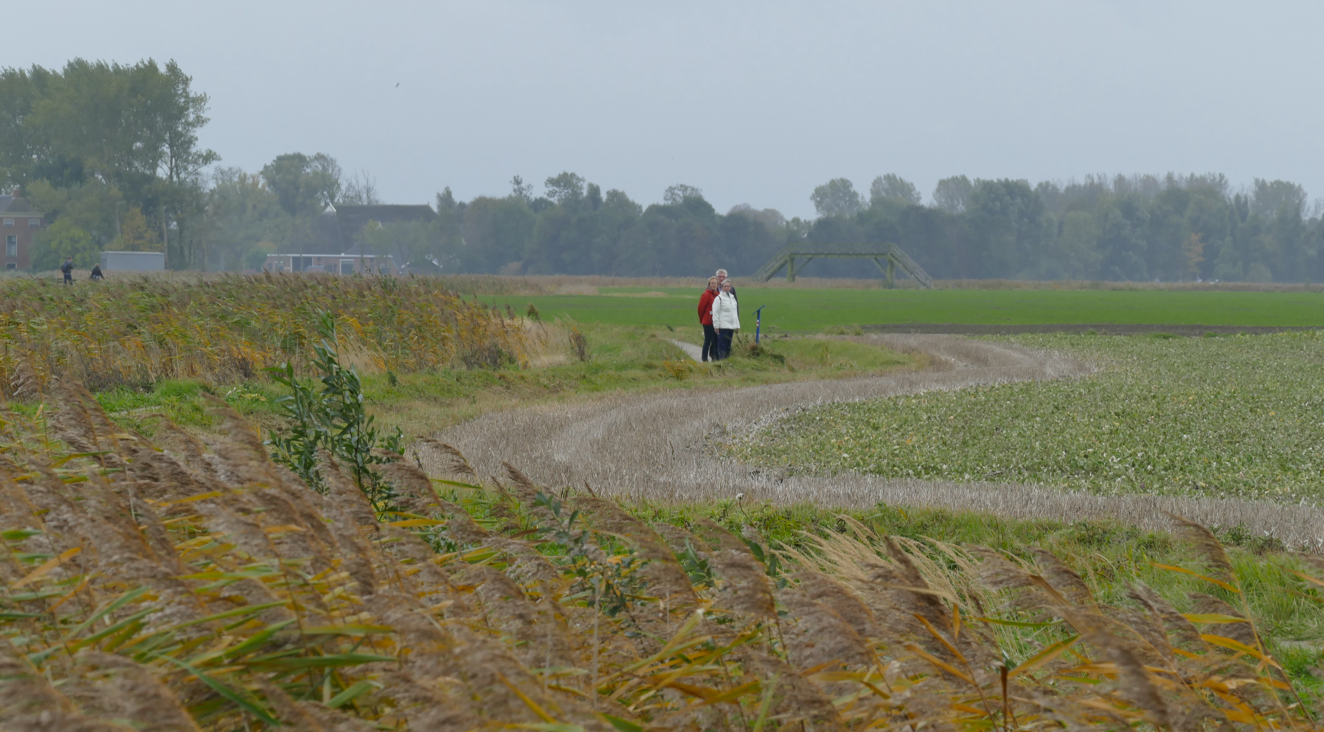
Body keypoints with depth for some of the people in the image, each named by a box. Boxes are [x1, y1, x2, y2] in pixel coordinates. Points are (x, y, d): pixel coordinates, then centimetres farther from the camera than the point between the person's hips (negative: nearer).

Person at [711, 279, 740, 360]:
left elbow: (735, 311, 21)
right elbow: (715, 313, -8)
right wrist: (716, 326, -13)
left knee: (728, 345, 9)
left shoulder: (732, 297, 16)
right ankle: (721, 359, -7)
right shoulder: (718, 298, -6)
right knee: (722, 344, -8)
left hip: (731, 326, 7)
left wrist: (737, 325, 17)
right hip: (723, 326, -7)